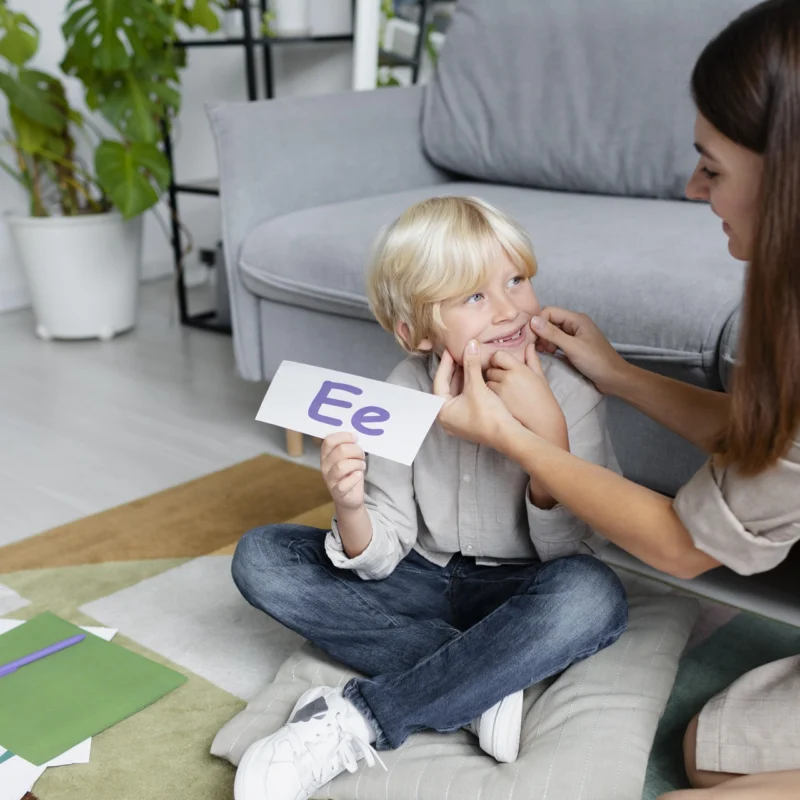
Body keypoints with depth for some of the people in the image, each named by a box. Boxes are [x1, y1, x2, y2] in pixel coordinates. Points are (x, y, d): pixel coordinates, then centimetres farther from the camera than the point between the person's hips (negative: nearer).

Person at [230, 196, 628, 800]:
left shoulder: (569, 394, -17)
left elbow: (572, 552, -18)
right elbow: (381, 558, -10)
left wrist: (548, 431, -31)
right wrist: (351, 508, -34)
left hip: (517, 595, -2)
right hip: (426, 581, 3)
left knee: (593, 596, -37)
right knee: (260, 558, -13)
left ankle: (356, 723, -27)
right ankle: (484, 690, -21)